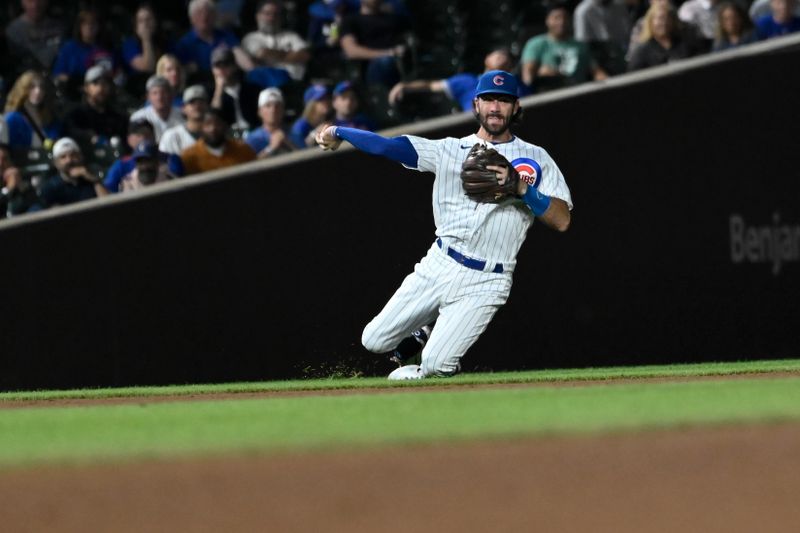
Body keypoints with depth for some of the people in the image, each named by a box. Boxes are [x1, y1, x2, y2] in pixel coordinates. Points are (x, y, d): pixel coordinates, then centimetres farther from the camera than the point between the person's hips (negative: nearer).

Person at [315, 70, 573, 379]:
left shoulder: (535, 158, 4)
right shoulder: (451, 150, 8)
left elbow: (562, 221, -6)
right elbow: (390, 146, -2)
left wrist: (520, 188, -19)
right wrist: (339, 132, -12)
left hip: (484, 283, -3)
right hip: (438, 267, 3)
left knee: (435, 365, -15)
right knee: (374, 342, 2)